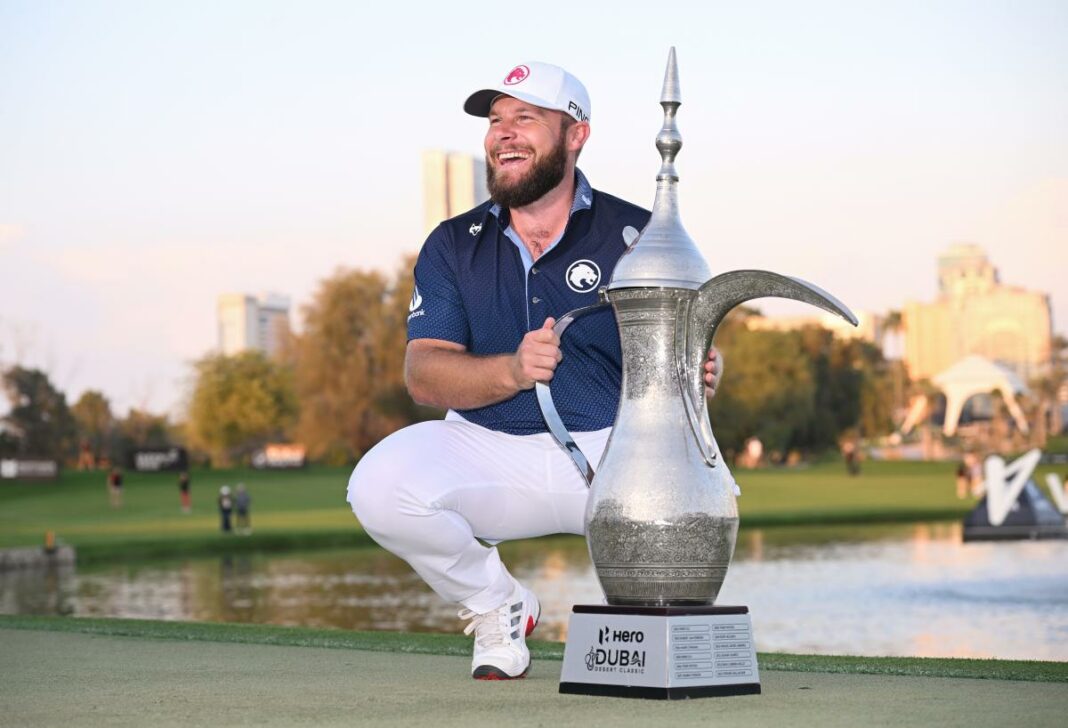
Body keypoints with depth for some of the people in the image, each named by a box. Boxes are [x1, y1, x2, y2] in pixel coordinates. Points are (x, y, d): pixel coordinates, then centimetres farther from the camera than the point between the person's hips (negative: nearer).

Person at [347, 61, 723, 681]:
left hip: (615, 445, -2)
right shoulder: (454, 246, 8)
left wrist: (700, 372, -29)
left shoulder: (638, 234, 2)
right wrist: (511, 371, -23)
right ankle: (497, 607, 4)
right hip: (490, 454, 2)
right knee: (381, 484, -26)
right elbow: (423, 375, -3)